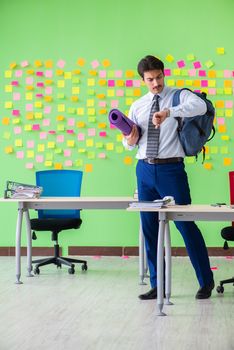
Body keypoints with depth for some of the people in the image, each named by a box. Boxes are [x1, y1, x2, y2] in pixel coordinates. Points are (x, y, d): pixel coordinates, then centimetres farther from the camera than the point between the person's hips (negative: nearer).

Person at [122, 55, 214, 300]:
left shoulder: (178, 96, -1)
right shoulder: (137, 106, 13)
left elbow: (200, 107, -24)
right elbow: (129, 142, 16)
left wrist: (168, 112, -35)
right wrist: (130, 141, -7)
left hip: (171, 169, -5)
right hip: (145, 169, 5)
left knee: (185, 224, -3)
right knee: (149, 228, 8)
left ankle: (206, 281, 11)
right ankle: (157, 286, 19)